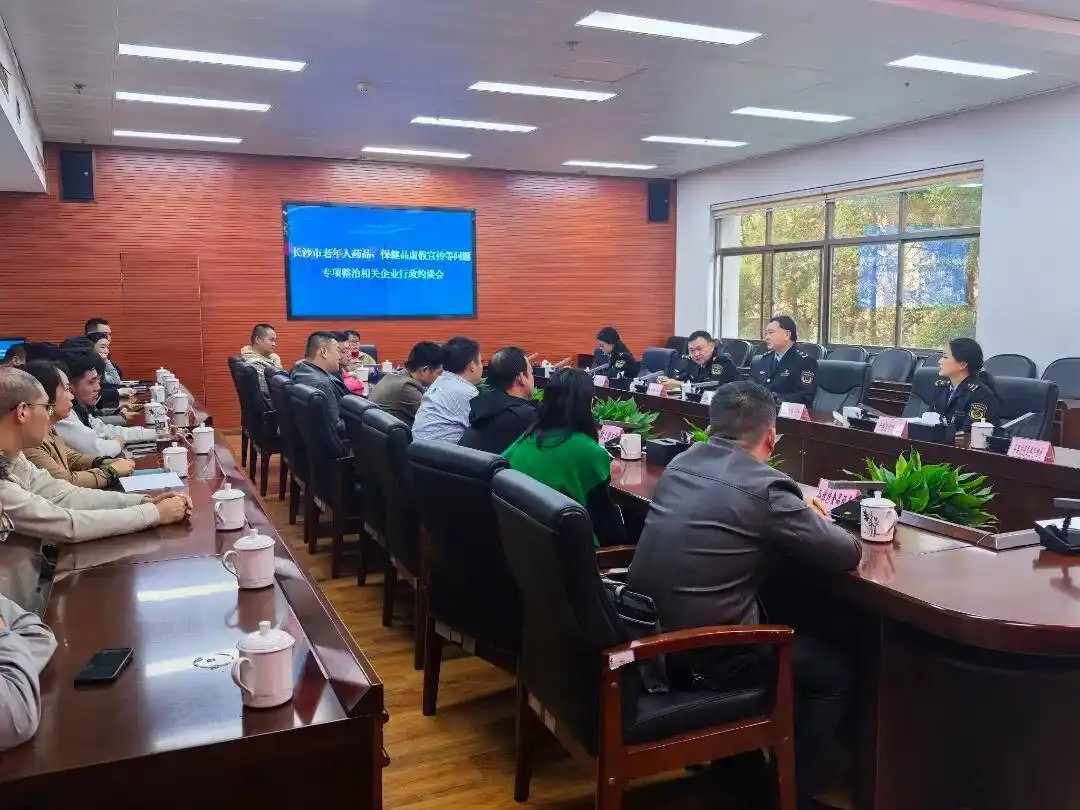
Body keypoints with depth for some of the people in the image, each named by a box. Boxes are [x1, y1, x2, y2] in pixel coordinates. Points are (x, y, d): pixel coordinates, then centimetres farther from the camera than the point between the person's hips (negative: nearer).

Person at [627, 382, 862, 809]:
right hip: (700, 653, -8)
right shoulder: (765, 487, -17)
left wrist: (797, 511, 17)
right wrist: (813, 521, 13)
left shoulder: (683, 462, 5)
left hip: (646, 630, 8)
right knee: (834, 672, 14)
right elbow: (848, 553, -7)